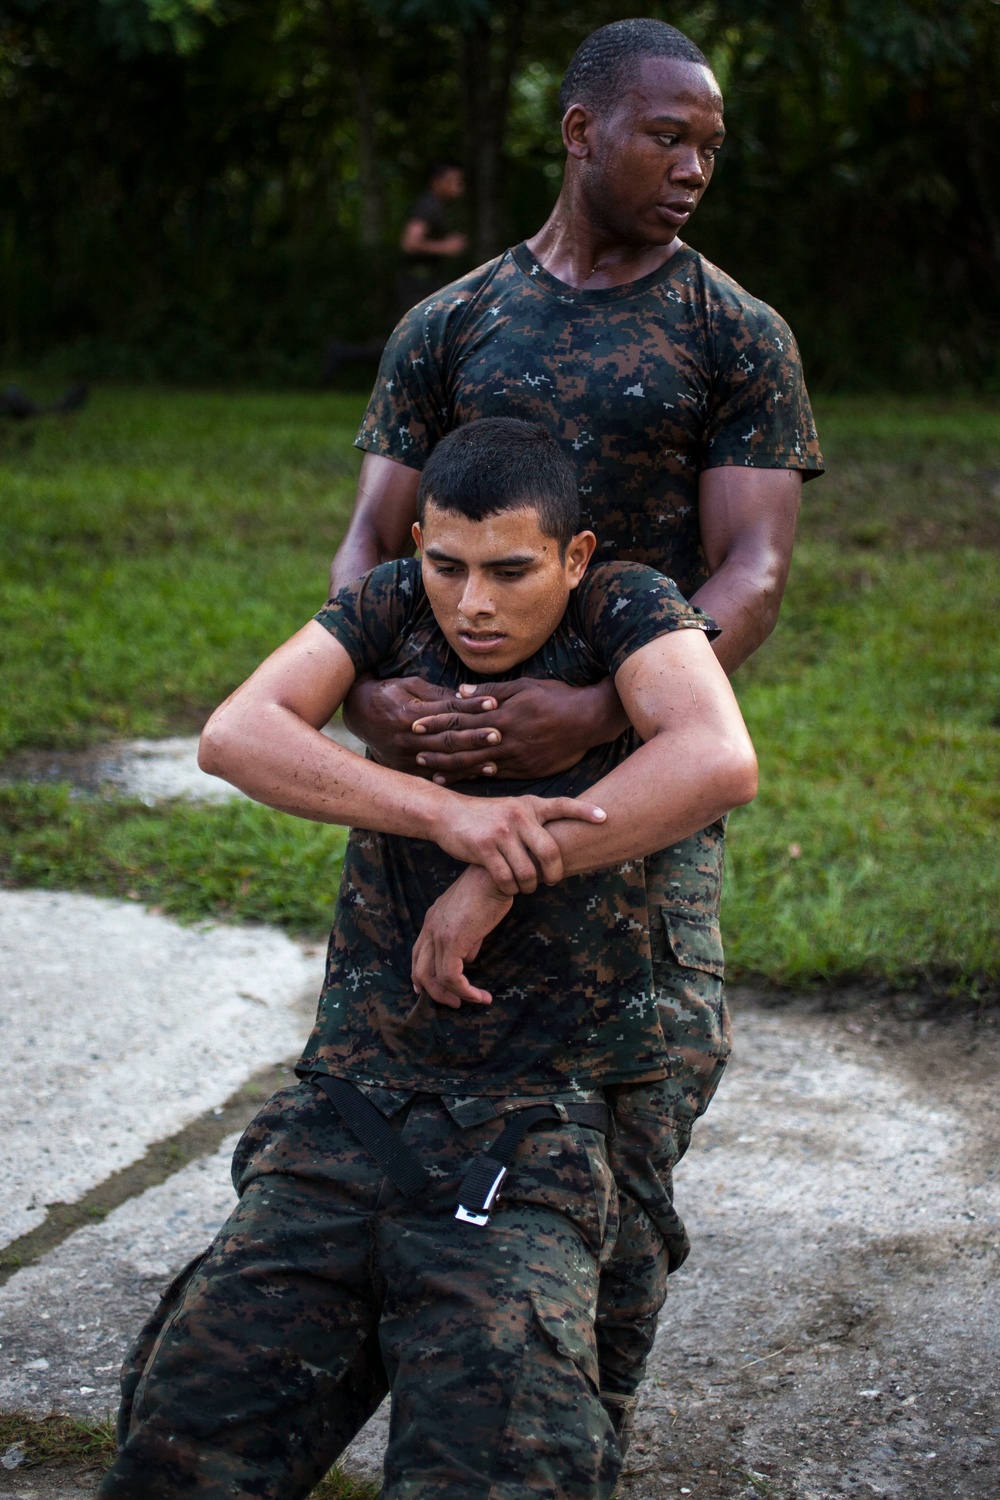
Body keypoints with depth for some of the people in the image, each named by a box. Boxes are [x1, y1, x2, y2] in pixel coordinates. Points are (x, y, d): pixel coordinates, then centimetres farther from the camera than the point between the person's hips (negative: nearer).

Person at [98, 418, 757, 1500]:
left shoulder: (623, 609, -2)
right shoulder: (391, 609, 6)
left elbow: (720, 762, -23)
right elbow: (235, 735, -11)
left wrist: (499, 877, -18)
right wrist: (450, 814, -22)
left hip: (536, 1116, -3)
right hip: (353, 1095, 3)